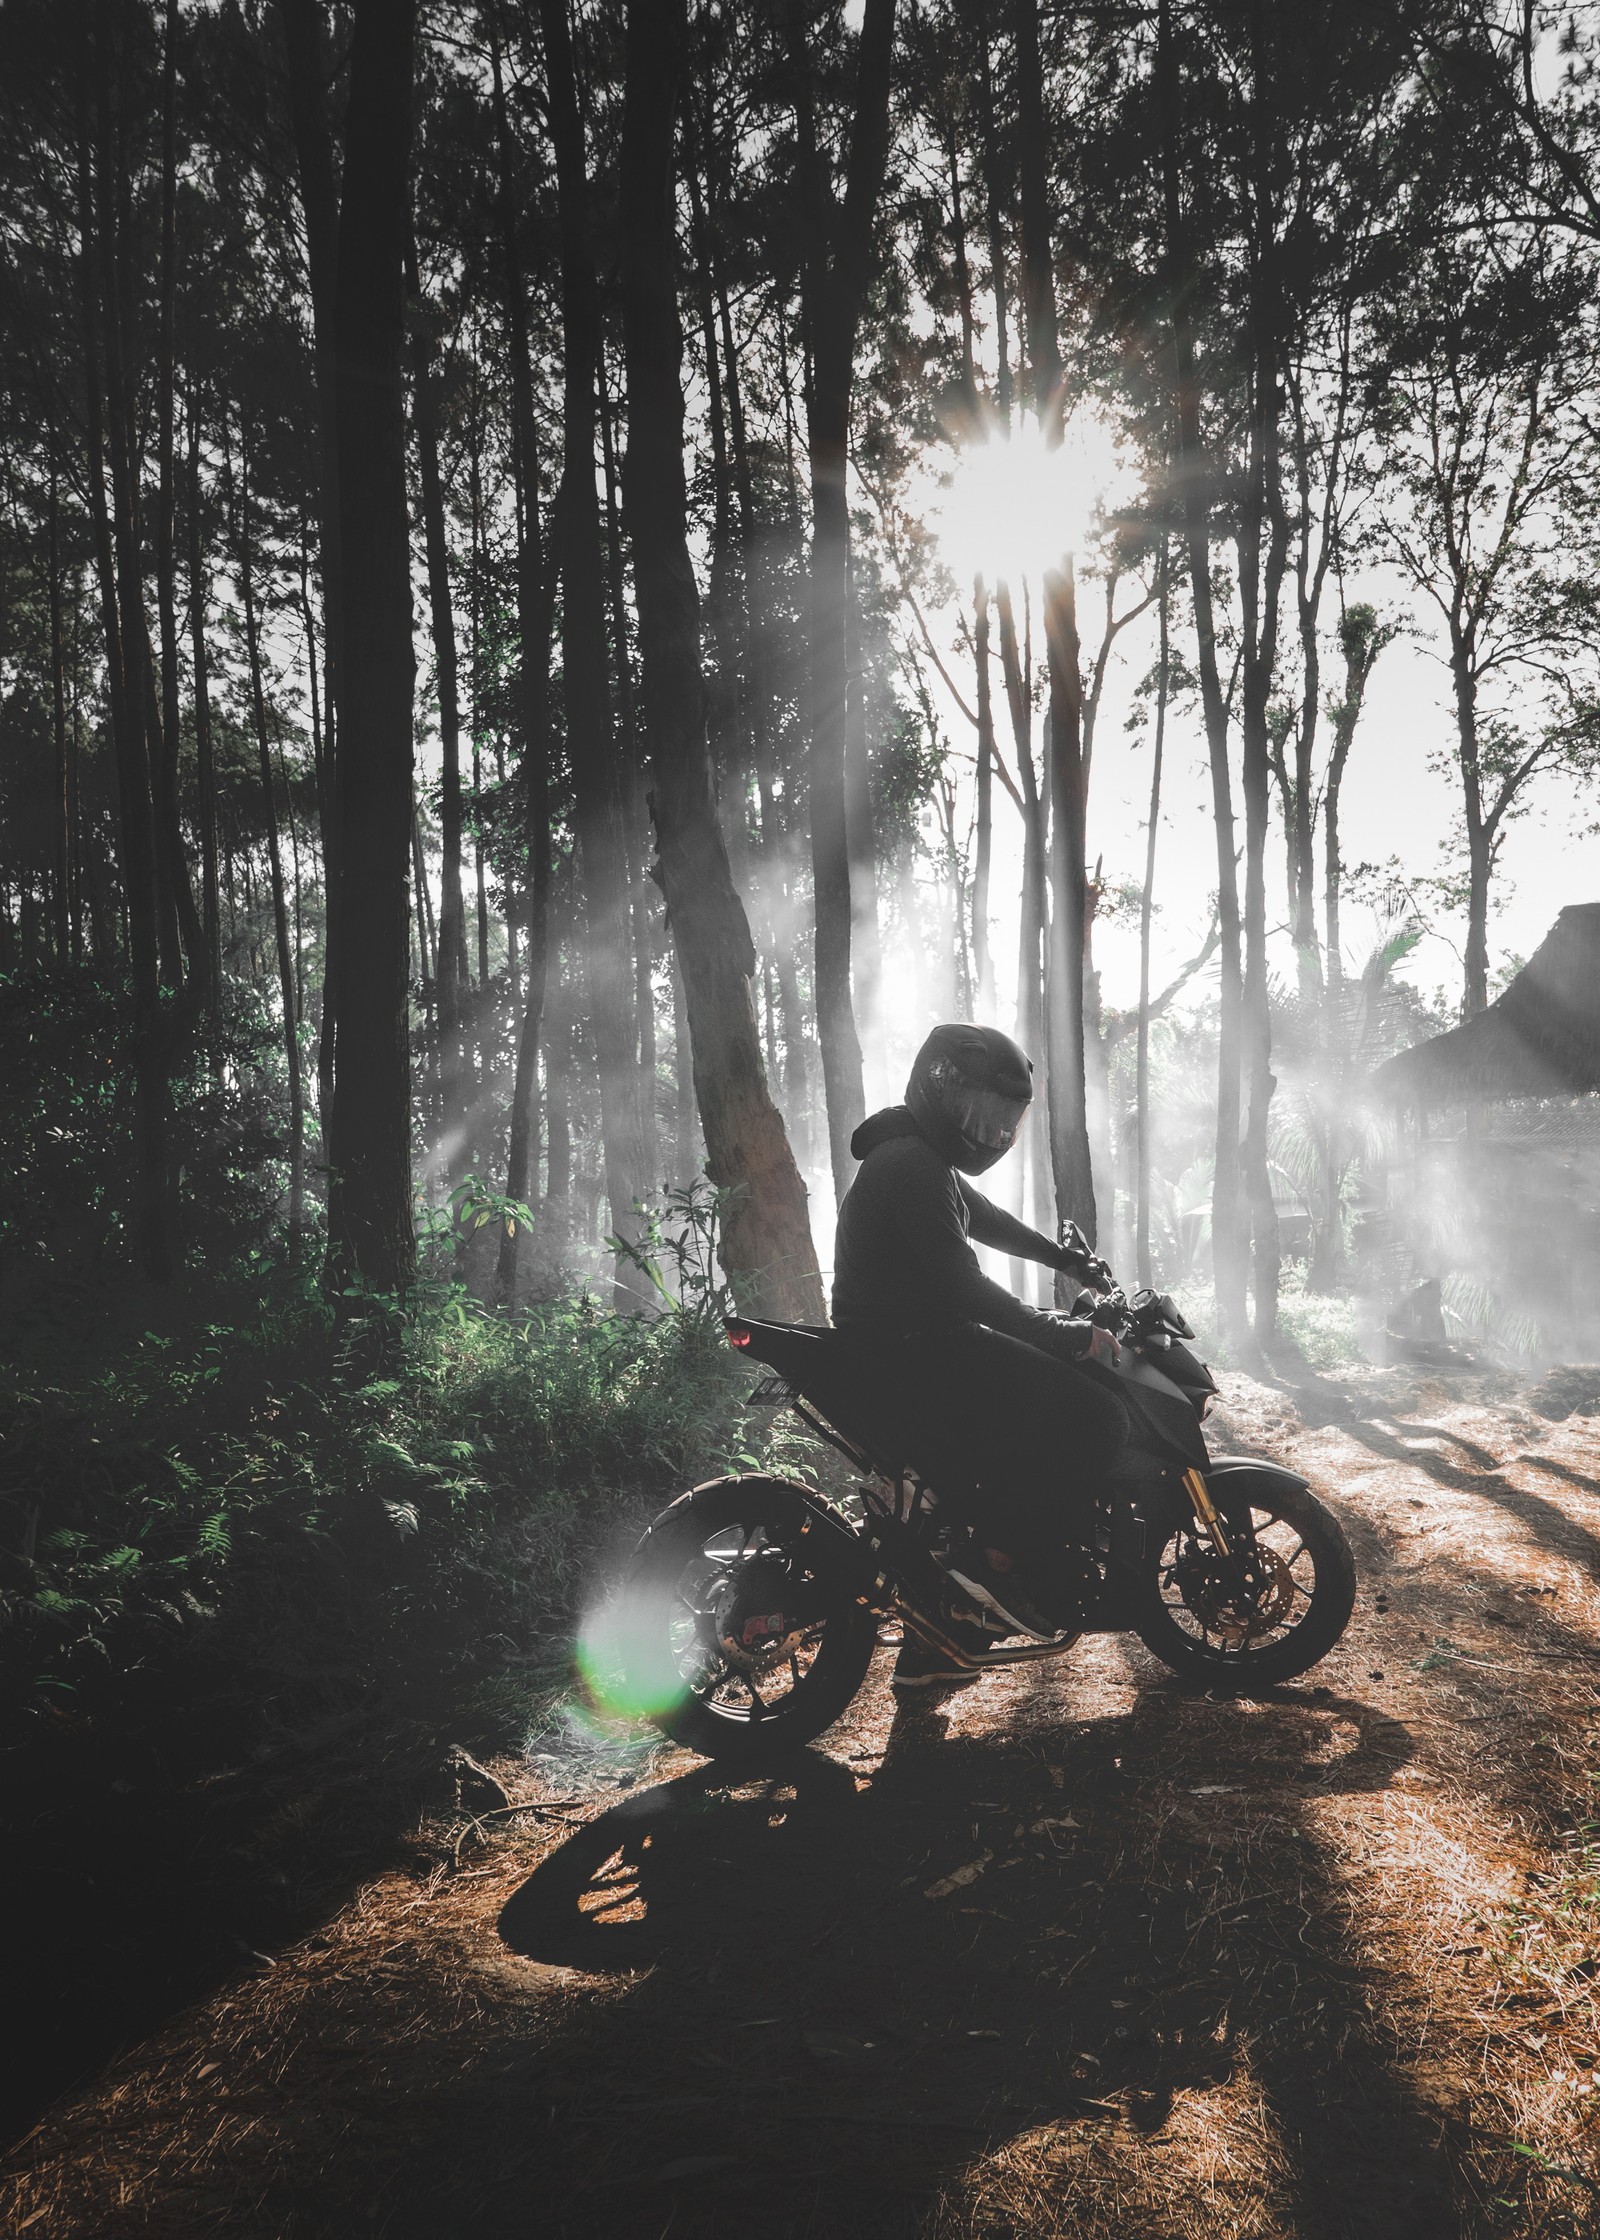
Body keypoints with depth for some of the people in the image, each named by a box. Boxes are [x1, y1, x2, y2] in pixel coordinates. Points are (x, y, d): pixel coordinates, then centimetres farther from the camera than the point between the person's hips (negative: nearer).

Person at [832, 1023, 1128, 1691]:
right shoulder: (911, 1167, -18)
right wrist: (1070, 1336, -19)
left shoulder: (922, 1156, 16)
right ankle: (1001, 1564, -8)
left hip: (915, 1345, 11)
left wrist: (1065, 1257, 41)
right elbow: (962, 1285, -23)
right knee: (1094, 1420, -14)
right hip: (911, 1353, -11)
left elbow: (981, 1216, 34)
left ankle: (927, 1653, 28)